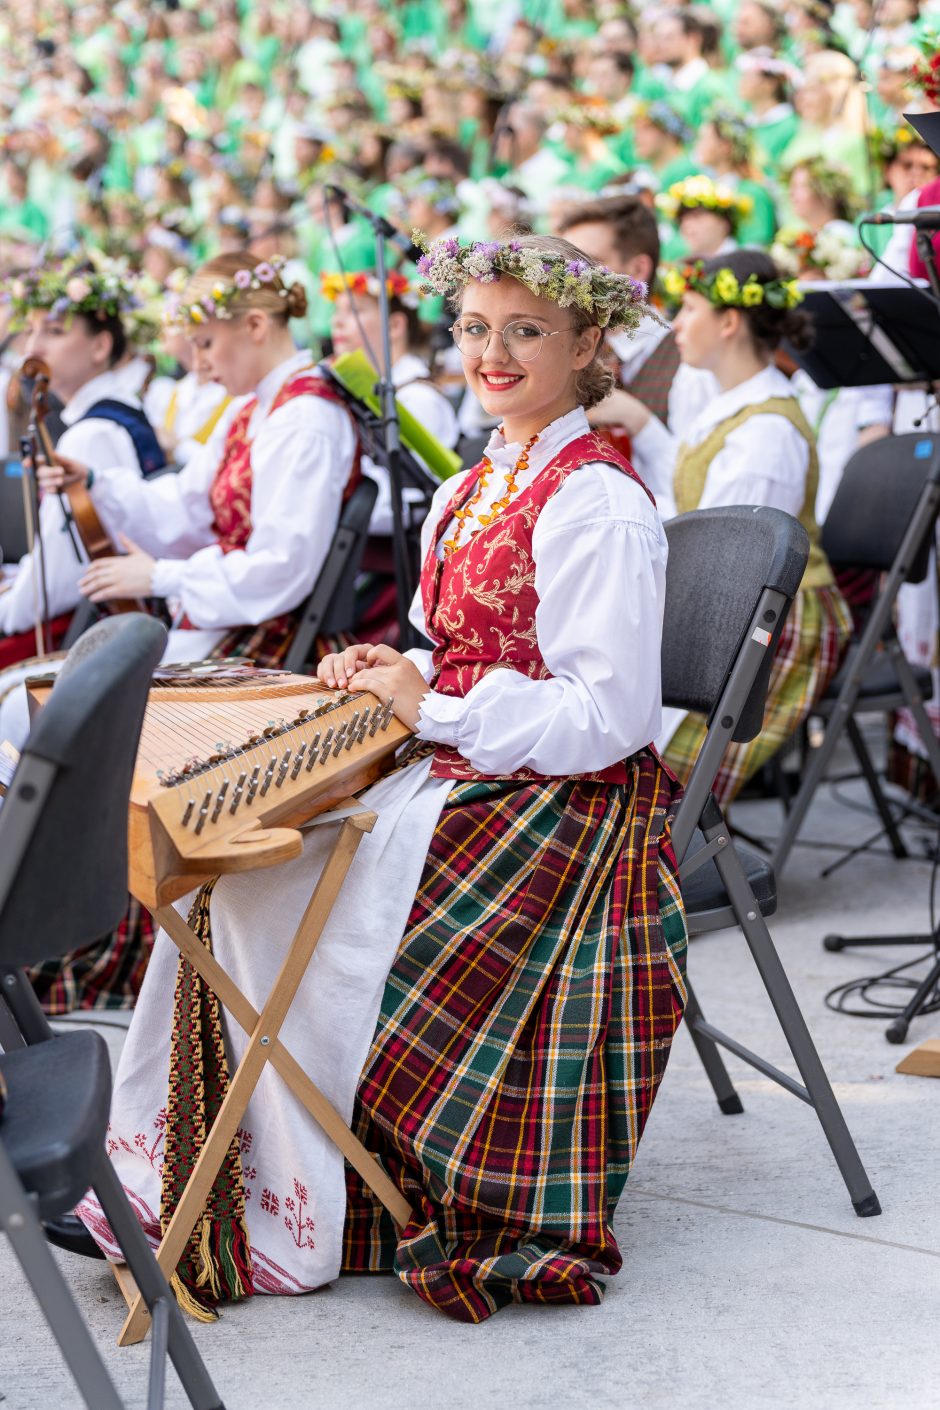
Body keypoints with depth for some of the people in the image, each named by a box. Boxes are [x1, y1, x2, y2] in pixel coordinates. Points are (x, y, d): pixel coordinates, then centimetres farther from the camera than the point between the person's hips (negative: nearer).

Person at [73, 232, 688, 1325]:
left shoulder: (596, 504, -14)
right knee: (233, 878, -10)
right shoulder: (471, 491, 14)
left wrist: (433, 709, -16)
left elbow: (606, 714, -19)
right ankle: (167, 1181, -5)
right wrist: (393, 673, 2)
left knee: (282, 916, -18)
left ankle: (295, 1231, -4)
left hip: (553, 807, -8)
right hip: (459, 780, 9)